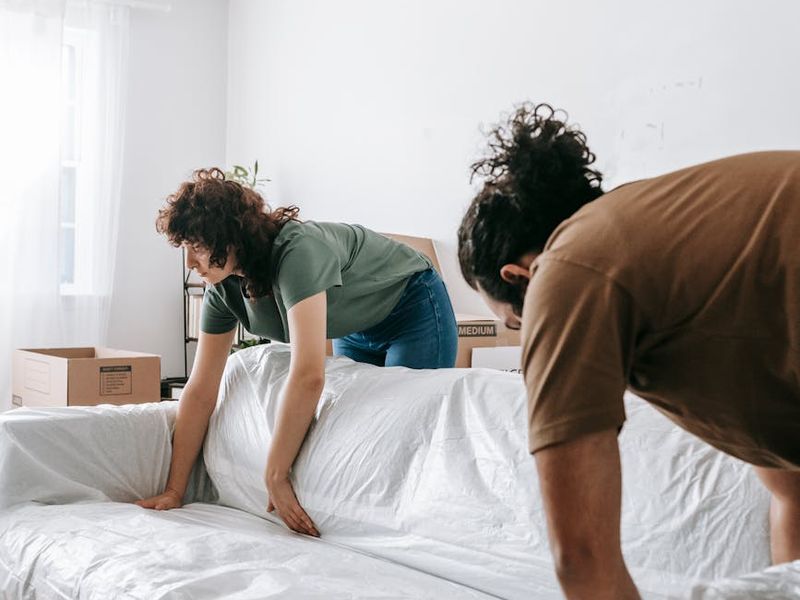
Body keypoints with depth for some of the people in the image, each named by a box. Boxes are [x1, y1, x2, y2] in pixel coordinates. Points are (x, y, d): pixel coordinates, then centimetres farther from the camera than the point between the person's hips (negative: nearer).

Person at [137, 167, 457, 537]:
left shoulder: (298, 250, -40)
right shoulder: (223, 289, -15)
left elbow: (308, 374, -47)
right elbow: (201, 390, -12)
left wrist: (275, 476, -42)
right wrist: (174, 491, -13)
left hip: (414, 313, -7)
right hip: (356, 333, 7)